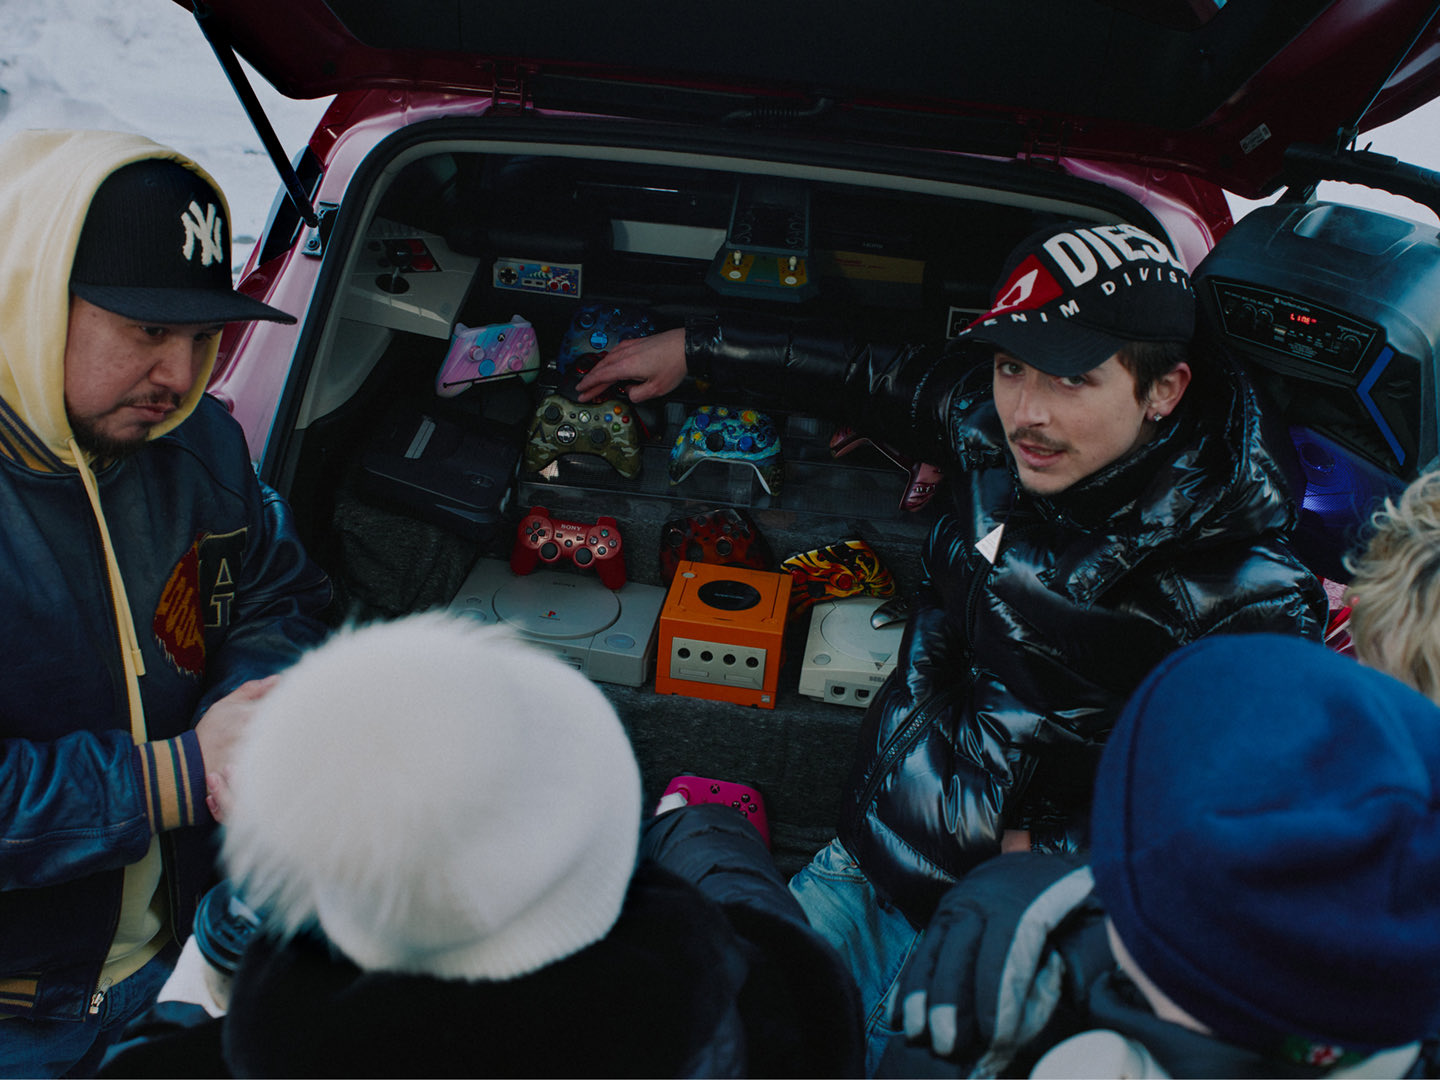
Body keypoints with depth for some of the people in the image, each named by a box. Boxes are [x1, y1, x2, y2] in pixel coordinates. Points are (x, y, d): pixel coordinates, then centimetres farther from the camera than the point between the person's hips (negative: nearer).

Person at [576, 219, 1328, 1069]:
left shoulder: (1244, 598, -23)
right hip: (867, 868, 5)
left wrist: (1050, 859, -18)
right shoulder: (990, 426, -8)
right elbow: (870, 373, 11)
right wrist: (693, 347, 22)